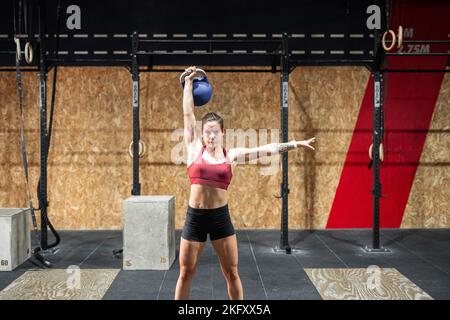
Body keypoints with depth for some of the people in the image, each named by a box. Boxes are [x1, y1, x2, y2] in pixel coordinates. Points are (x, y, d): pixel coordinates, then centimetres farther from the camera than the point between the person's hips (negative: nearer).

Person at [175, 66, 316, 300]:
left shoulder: (231, 155, 3)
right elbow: (188, 114, 3)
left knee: (231, 273, 9)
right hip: (195, 217, 0)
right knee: (186, 273, 8)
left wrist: (295, 144, 2)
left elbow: (266, 149, 3)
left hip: (221, 217, 1)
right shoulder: (195, 149, 1)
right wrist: (188, 83, 6)